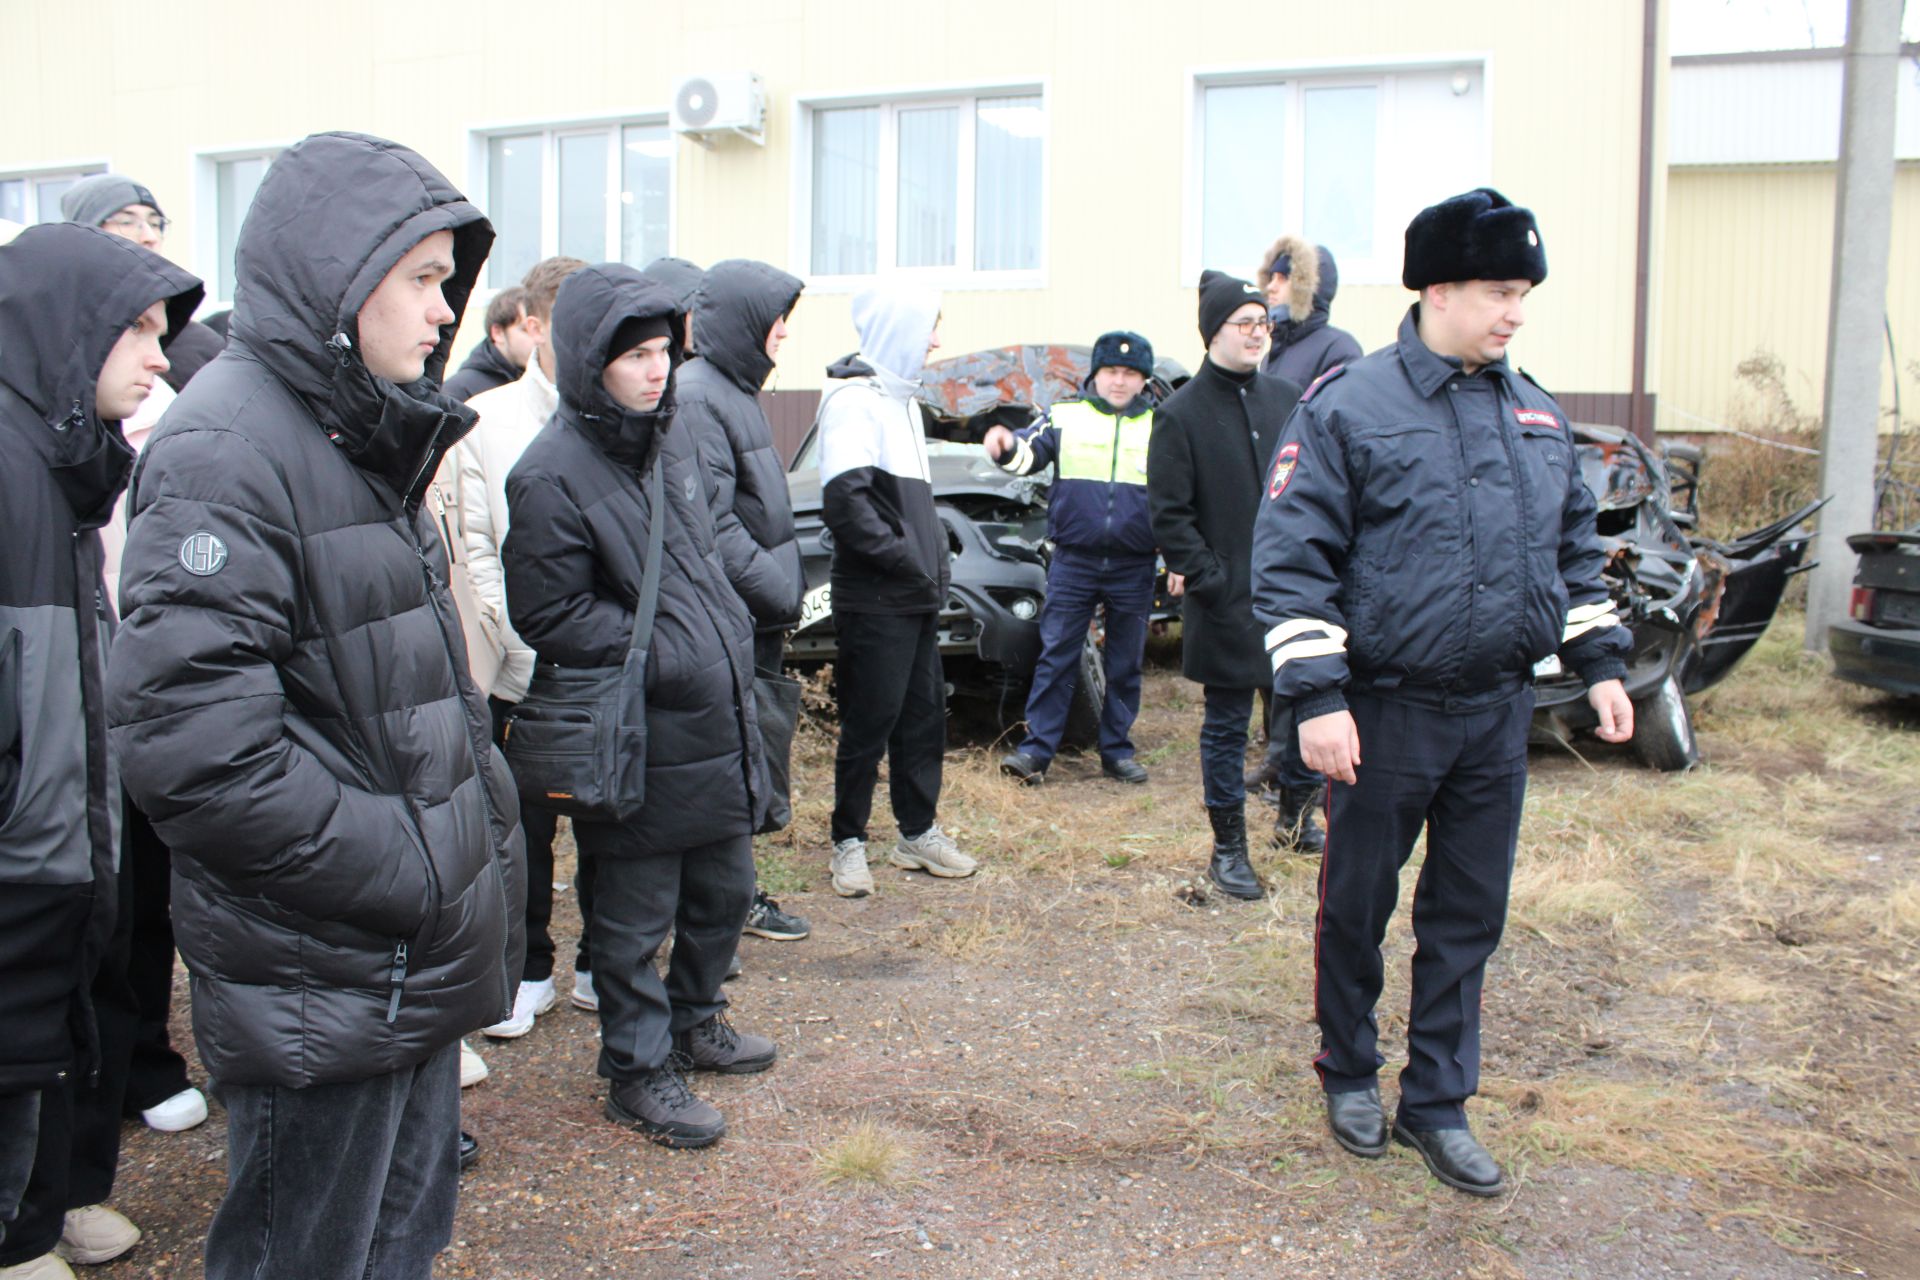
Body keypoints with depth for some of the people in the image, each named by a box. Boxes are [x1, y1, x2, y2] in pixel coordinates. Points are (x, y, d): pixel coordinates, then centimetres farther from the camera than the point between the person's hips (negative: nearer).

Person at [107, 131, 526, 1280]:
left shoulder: (364, 436, 13)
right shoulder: (229, 447, -17)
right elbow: (192, 746, -26)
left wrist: (481, 816, 7)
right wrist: (411, 872, -19)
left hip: (413, 956, 9)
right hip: (318, 979, -9)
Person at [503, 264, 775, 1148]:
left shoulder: (671, 442, 10)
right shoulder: (552, 475, -17)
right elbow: (550, 616, -17)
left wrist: (731, 644, 11)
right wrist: (668, 657, -18)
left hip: (717, 719, 8)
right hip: (638, 740, -8)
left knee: (725, 889, 21)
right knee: (635, 916, 7)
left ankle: (692, 1020, 43)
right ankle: (637, 1071, 25)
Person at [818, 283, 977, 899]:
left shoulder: (900, 398, 17)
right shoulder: (854, 400, -14)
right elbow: (844, 501, -23)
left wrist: (933, 560, 10)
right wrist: (907, 561, -18)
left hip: (917, 595, 9)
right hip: (874, 599, -9)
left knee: (925, 712, 14)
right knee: (870, 721, -1)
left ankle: (918, 832, 25)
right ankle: (849, 842, 13)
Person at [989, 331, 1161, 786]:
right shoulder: (1065, 416, 3)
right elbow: (1030, 453, -11)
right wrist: (1008, 446, -34)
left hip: (1135, 568, 1)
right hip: (1073, 562, -1)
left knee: (1126, 664, 9)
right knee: (1055, 658, 0)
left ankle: (1116, 751, 20)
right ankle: (1037, 748, 4)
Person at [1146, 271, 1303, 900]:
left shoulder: (1286, 399, 8)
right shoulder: (1181, 413, -5)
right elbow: (1169, 514, -7)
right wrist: (1209, 578, -13)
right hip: (1227, 602, -4)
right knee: (1226, 724, 6)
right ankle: (1228, 848, 17)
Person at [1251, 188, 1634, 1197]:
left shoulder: (1535, 415, 9)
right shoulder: (1348, 409, -10)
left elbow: (1574, 547, 19)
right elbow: (1290, 560, -13)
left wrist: (1600, 662, 13)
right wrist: (1316, 697, -19)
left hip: (1498, 712, 5)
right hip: (1387, 714, -5)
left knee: (1469, 914, 12)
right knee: (1358, 904, 10)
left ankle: (1437, 1101, 26)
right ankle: (1350, 1075, 32)